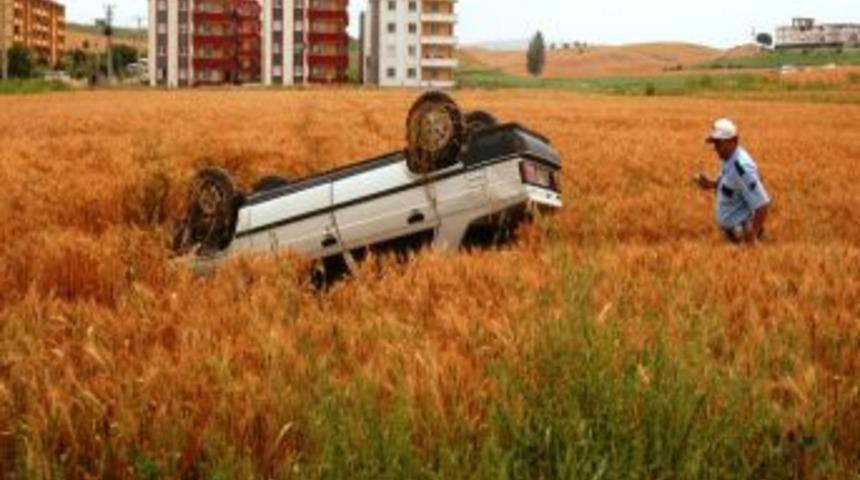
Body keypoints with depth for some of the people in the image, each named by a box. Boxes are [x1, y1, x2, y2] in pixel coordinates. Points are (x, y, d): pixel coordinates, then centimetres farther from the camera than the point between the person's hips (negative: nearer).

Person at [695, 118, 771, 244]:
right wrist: (712, 184, 9)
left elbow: (762, 204, -29)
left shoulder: (741, 166, -27)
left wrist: (752, 235, -26)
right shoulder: (729, 159, 3)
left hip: (741, 232, -10)